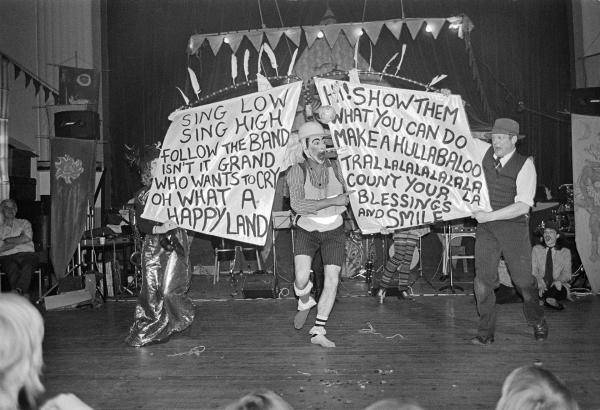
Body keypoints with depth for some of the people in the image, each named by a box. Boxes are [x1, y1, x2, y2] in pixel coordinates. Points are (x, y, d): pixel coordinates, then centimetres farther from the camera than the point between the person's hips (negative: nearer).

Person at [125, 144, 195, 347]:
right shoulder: (142, 195, 10)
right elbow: (141, 225, 1)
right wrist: (159, 228, -16)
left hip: (174, 243, -2)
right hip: (152, 245, 2)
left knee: (169, 290, -8)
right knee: (151, 290, -1)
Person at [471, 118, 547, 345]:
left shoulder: (525, 165, -9)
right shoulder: (484, 154, 2)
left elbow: (523, 206, -18)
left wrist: (490, 215, -22)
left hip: (512, 225, -2)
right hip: (485, 226, 3)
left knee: (523, 279, 6)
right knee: (483, 279, -4)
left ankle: (538, 323, 32)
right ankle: (486, 332, 8)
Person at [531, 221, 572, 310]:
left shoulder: (565, 252, 15)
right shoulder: (536, 249, 16)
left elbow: (567, 273, 4)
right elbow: (533, 271, 7)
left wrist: (558, 281, -21)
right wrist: (540, 283, -17)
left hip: (558, 287, -1)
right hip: (540, 288, 1)